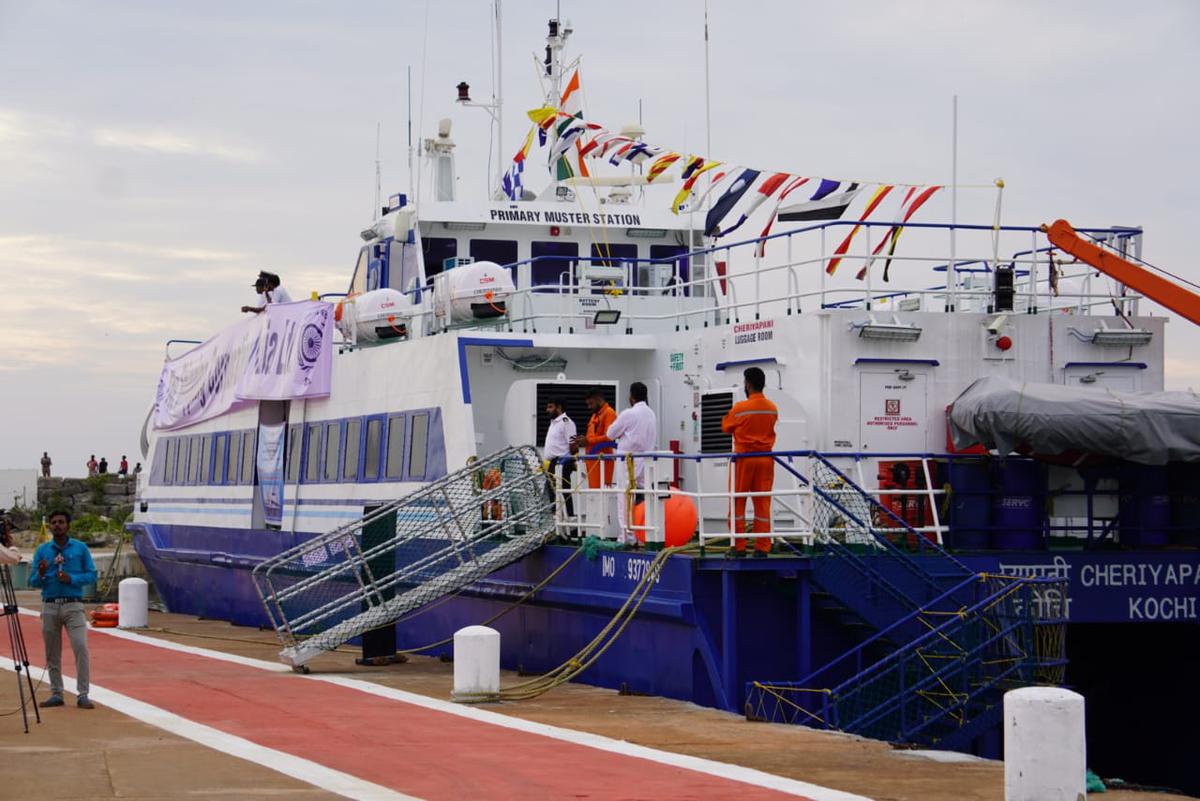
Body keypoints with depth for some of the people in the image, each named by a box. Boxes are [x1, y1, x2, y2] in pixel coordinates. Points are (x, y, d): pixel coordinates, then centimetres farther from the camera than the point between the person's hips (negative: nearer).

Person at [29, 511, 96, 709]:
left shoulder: (80, 548, 5)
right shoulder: (42, 550, 8)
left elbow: (91, 575, 3)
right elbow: (33, 582, 8)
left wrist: (72, 579, -13)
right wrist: (41, 574, -14)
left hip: (73, 605, -2)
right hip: (49, 606, 2)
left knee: (81, 647, -13)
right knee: (52, 653, 4)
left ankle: (82, 694, -11)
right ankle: (56, 693, 13)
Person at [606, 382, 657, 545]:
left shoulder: (628, 414, -11)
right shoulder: (652, 414, 9)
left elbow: (611, 434, -1)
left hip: (629, 461, -6)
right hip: (646, 461, 6)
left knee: (626, 499, -4)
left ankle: (627, 536, -7)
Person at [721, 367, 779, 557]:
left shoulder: (740, 408, -11)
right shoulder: (772, 409, 1)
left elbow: (726, 427, 4)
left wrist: (727, 415, 23)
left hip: (744, 458, -4)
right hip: (765, 458, 4)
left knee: (738, 503, 4)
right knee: (763, 504, 6)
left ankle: (738, 547, 2)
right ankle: (762, 547, 4)